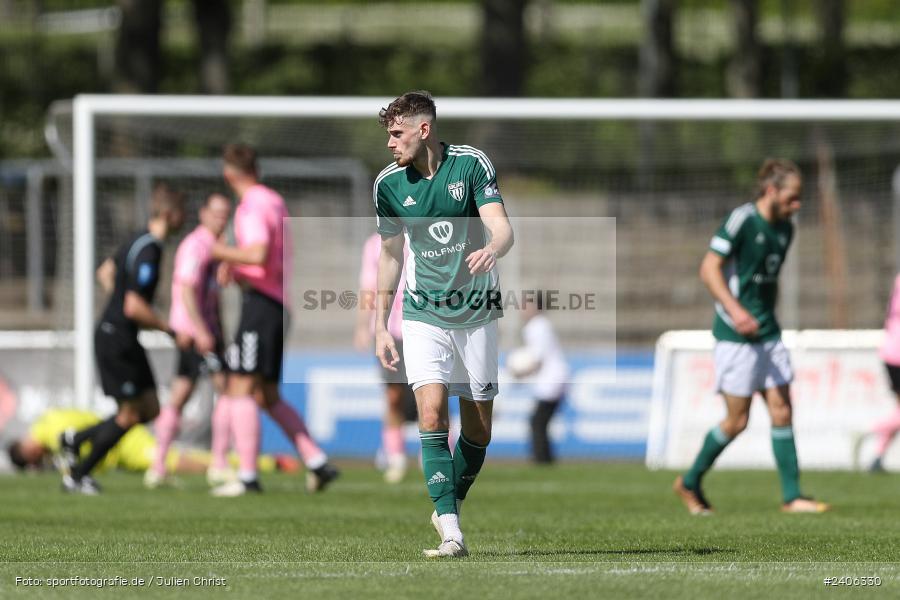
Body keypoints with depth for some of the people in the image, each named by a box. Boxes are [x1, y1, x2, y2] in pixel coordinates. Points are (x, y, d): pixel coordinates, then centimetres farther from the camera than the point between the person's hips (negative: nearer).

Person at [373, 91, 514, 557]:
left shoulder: (471, 164, -9)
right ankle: (451, 533, -22)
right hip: (424, 314, 0)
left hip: (478, 313, 0)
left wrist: (492, 249, -44)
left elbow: (502, 226, -20)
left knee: (478, 428, 4)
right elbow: (390, 254, 10)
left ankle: (448, 510, 28)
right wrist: (380, 326, 9)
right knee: (432, 414, -18)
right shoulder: (389, 183, -2)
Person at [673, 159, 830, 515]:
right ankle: (690, 483, 14)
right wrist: (735, 310, -28)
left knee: (782, 412, 1)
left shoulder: (784, 228, 11)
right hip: (735, 335, -8)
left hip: (768, 334, 8)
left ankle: (792, 496, 4)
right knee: (737, 420, -4)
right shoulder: (741, 220, -14)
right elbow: (709, 268, -17)